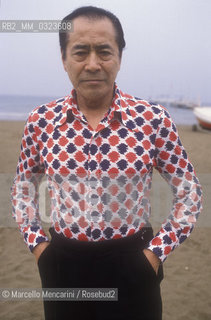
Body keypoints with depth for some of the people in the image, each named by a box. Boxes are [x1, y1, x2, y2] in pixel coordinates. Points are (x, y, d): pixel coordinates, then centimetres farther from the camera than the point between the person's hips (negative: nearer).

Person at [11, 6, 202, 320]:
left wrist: (157, 252, -5)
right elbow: (23, 188, 10)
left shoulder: (153, 119, -12)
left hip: (131, 267, -1)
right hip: (63, 266, 2)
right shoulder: (41, 121, -6)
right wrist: (36, 243, 3)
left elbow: (189, 193, -2)